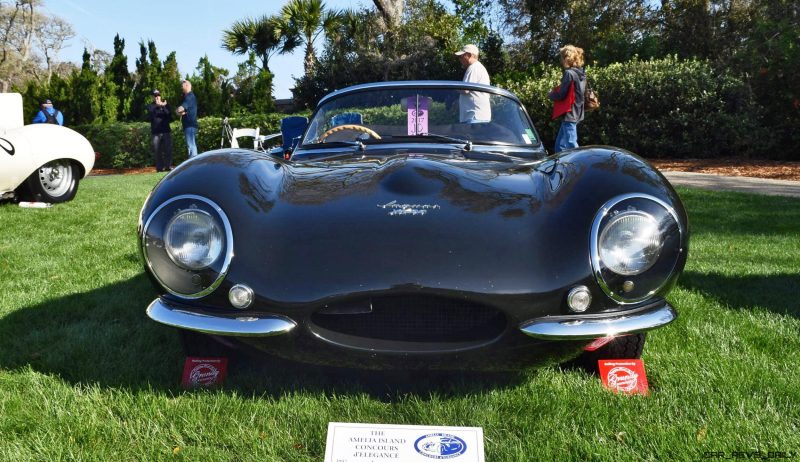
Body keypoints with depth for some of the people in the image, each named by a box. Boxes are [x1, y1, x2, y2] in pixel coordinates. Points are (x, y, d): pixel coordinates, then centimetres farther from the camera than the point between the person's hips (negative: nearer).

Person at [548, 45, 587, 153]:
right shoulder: (580, 73, 12)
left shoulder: (569, 73, -15)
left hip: (569, 114, -10)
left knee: (571, 146, -9)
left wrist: (550, 94, 4)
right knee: (560, 145, 17)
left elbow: (561, 95, -15)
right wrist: (555, 91, 12)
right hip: (576, 113, 10)